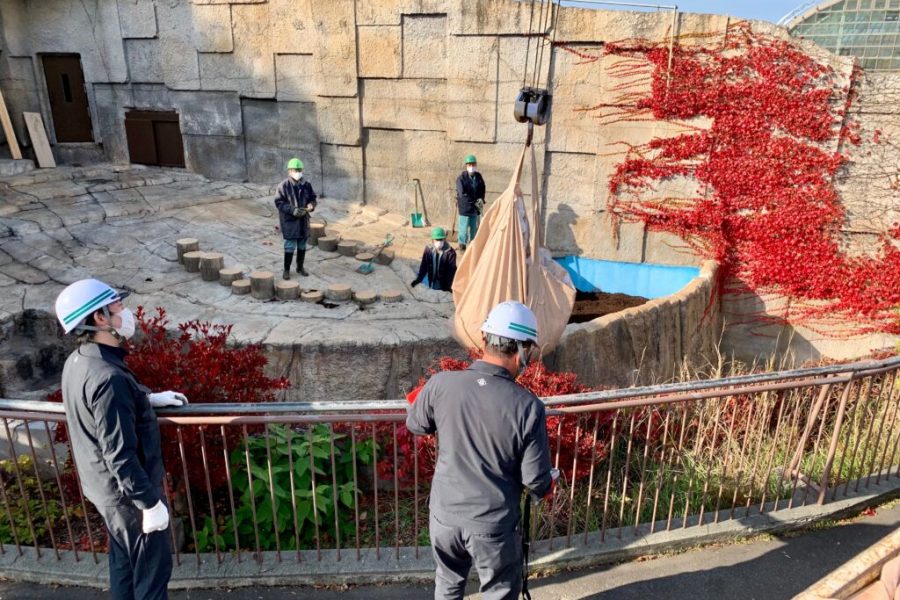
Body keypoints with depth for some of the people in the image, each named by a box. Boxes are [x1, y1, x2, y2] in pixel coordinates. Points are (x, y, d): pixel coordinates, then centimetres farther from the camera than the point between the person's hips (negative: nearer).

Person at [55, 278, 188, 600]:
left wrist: (150, 399, 16)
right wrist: (150, 503, -21)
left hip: (104, 486, 9)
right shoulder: (108, 377, -32)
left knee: (123, 560, 26)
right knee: (152, 568, 11)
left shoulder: (78, 361, -3)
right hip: (127, 492, -9)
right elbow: (120, 456, -29)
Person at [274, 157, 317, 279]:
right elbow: (279, 202, -11)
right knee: (290, 246, -2)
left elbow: (312, 198, 13)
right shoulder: (283, 186, -10)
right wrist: (292, 210, -23)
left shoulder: (306, 185, 4)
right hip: (289, 221, -5)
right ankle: (286, 270, 10)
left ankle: (300, 267, 29)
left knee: (302, 246, 14)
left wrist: (311, 205, -11)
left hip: (304, 220, 5)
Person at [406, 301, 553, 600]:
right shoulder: (528, 407, -23)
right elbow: (536, 482, -14)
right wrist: (546, 484, 9)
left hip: (445, 514, 3)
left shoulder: (441, 384, -16)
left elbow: (415, 425, 5)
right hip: (494, 525, -3)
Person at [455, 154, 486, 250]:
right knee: (464, 227, -2)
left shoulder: (478, 176, 5)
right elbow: (462, 194, -17)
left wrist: (481, 200, -2)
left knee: (474, 227, 10)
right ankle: (462, 244, 15)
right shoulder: (461, 178, -12)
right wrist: (475, 202, -16)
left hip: (476, 207, 5)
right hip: (465, 207, -5)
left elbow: (482, 190, 17)